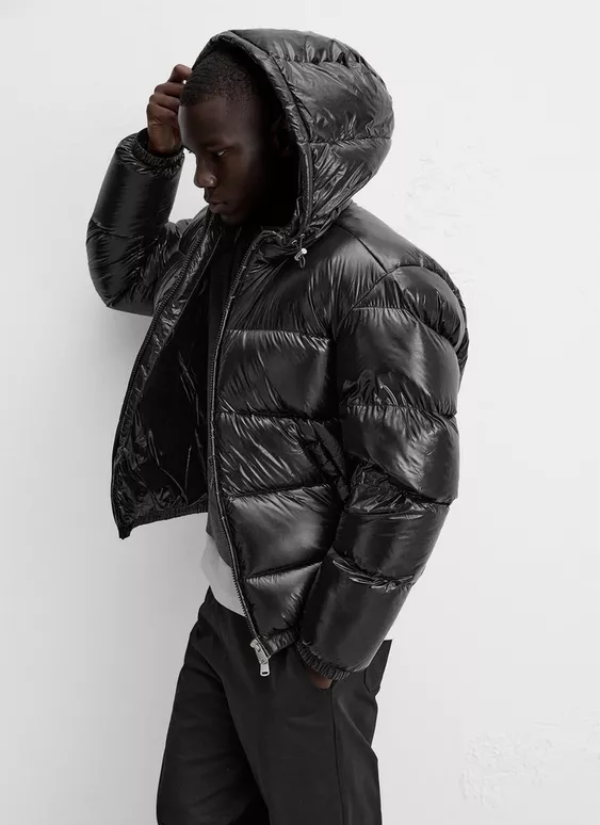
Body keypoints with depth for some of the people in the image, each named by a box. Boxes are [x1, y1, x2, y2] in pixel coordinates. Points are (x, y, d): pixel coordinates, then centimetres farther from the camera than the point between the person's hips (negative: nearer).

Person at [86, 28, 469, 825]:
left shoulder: (376, 281, -22)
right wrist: (153, 151, 2)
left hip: (303, 630, -7)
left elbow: (407, 490, -21)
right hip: (224, 609, 8)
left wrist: (329, 650, -14)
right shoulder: (221, 242, 3)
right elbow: (119, 272, 18)